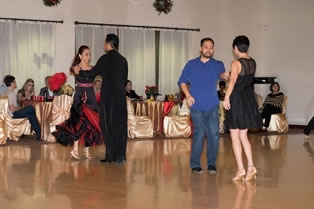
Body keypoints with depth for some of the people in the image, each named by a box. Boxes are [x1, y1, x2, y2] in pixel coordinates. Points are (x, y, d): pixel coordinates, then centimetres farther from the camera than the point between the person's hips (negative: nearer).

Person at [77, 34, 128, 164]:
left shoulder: (105, 58, -7)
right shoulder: (123, 60, 8)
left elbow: (92, 73, 0)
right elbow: (125, 79, 13)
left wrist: (79, 72, 16)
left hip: (108, 96, -5)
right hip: (121, 96, 5)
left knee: (108, 125, 1)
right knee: (120, 125, 6)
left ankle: (111, 156, -1)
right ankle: (120, 156, 5)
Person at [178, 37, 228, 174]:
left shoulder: (218, 64, 7)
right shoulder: (191, 65, 6)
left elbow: (221, 74, -9)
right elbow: (182, 81, 7)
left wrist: (224, 75, -33)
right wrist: (188, 95, -8)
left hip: (212, 106, 1)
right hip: (197, 106, -1)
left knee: (213, 134, -3)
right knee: (199, 134, -2)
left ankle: (211, 164, 9)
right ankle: (195, 164, 9)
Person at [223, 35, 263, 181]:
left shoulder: (236, 63, -14)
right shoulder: (252, 62, 7)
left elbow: (233, 80, -28)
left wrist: (226, 97, -33)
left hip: (237, 99, -7)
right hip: (249, 99, 7)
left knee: (235, 137, 2)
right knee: (243, 136, 13)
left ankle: (240, 169, 1)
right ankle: (251, 166, 2)